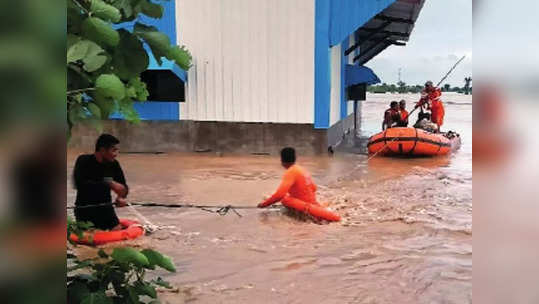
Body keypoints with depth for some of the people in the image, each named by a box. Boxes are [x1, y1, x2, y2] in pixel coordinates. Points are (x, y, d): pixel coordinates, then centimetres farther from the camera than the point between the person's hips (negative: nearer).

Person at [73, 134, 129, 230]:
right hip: (85, 209, -3)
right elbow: (80, 184, -27)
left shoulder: (114, 164, 0)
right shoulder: (83, 161, -11)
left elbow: (123, 186, 8)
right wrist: (109, 184, -31)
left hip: (105, 208, 4)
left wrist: (121, 197, -17)